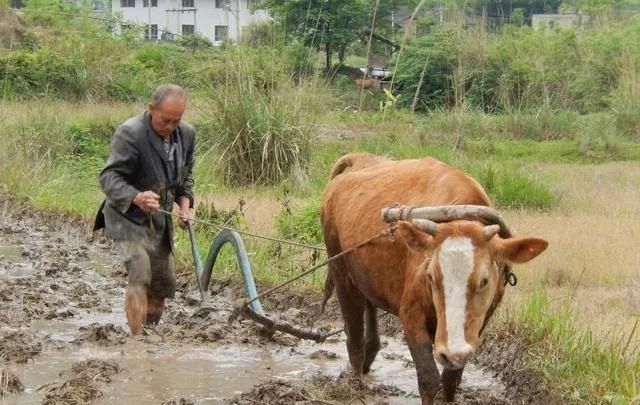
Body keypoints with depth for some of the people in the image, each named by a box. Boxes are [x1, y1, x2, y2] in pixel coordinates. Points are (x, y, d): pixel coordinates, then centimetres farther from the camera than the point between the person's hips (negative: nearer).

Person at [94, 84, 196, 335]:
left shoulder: (186, 134, 2)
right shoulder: (130, 133, -21)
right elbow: (109, 177, -25)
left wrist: (184, 203, 0)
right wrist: (136, 198, -43)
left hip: (160, 220, 7)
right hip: (128, 217, -7)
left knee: (164, 283, 12)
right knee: (140, 276, -23)